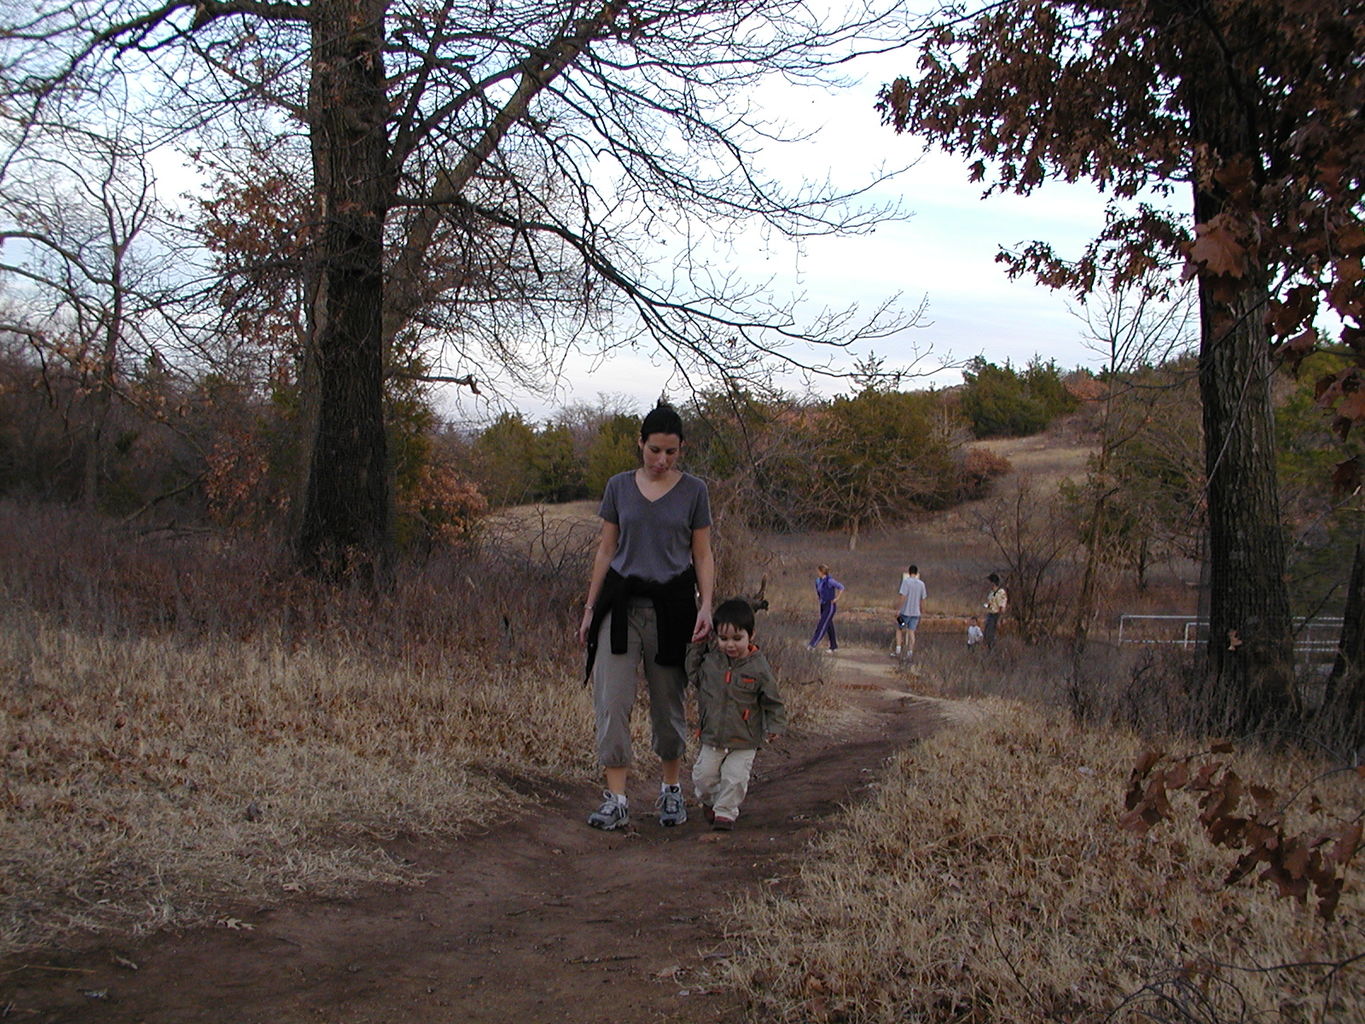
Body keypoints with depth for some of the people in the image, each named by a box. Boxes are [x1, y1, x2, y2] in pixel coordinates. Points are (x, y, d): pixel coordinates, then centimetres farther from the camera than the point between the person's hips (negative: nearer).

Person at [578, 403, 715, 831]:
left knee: (668, 703, 7)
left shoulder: (693, 491, 2)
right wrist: (590, 607, 6)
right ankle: (615, 800, -7)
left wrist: (705, 605, -10)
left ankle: (671, 789, 25)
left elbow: (703, 555, 4)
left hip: (672, 605, -1)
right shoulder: (619, 487, 5)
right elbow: (606, 549, 9)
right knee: (612, 702, -9)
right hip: (622, 602, 1)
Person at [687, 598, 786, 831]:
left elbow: (773, 701, -2)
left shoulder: (758, 668, -10)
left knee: (735, 778, -6)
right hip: (712, 737, 3)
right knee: (703, 776, 5)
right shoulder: (711, 659, -2)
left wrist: (775, 727, -10)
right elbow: (694, 675, 12)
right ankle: (709, 803, 32)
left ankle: (726, 811, 14)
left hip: (744, 742, -3)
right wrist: (696, 648, 3)